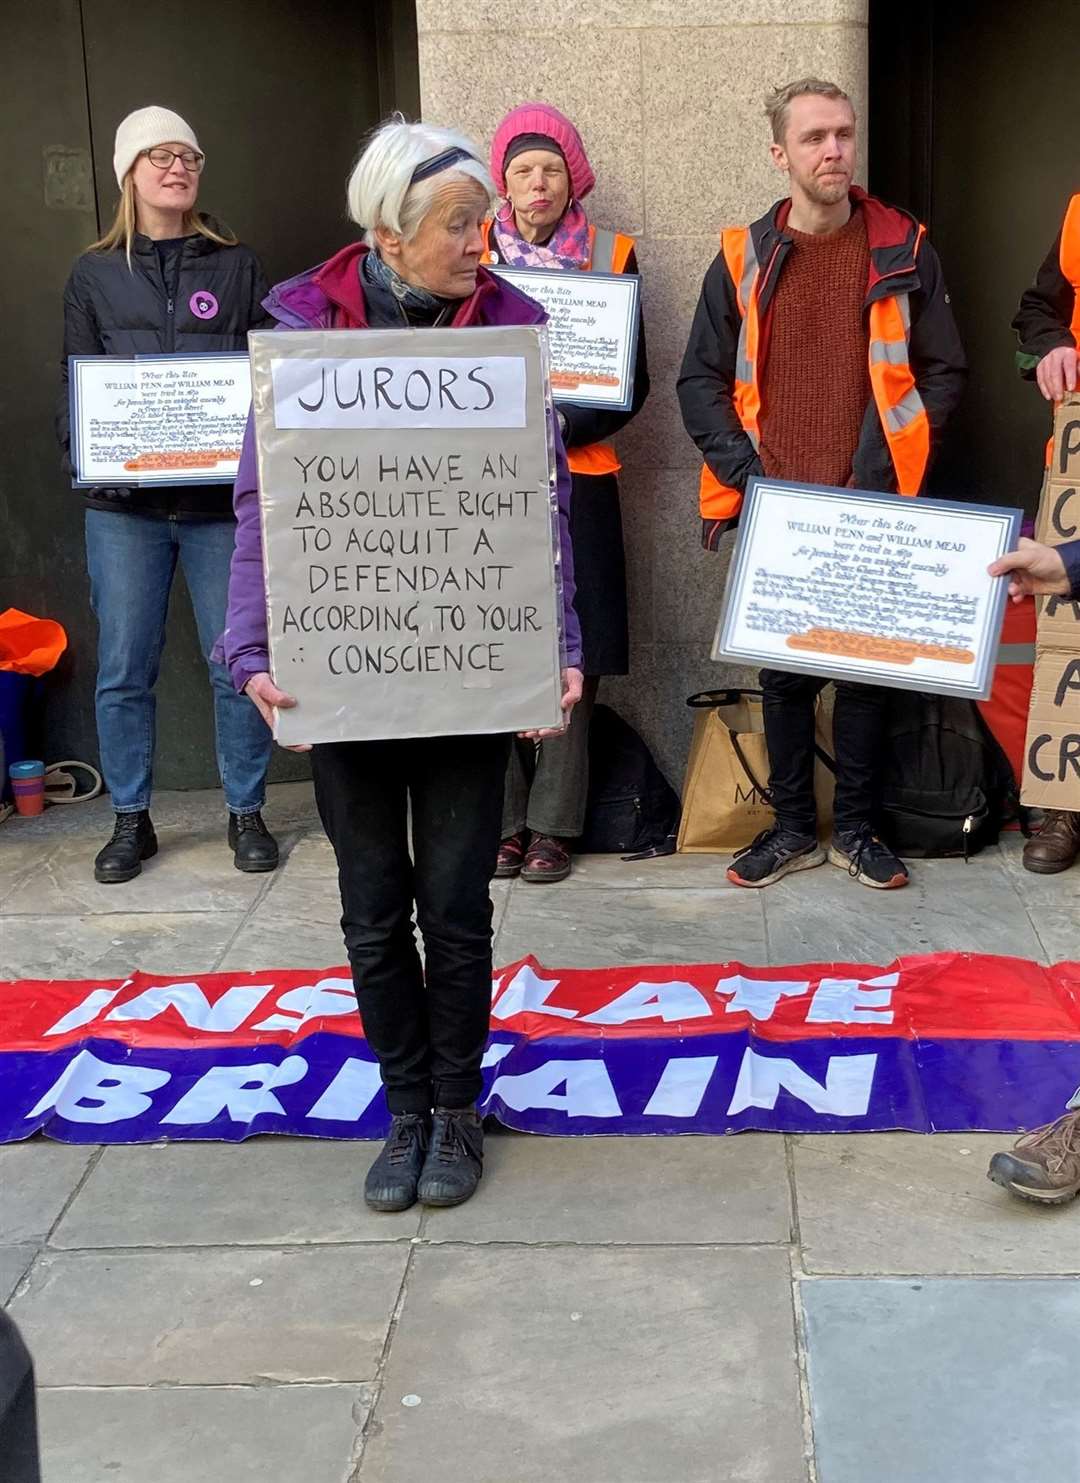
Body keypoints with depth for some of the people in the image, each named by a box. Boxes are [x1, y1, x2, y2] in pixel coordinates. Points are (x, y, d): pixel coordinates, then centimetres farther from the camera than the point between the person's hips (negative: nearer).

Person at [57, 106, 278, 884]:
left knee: (240, 663, 2)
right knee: (124, 669, 3)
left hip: (224, 497, 0)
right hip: (124, 503, 1)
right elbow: (76, 385, 9)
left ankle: (247, 813, 16)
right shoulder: (95, 275, 10)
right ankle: (132, 821, 16)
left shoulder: (237, 266, 9)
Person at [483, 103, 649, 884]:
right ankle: (503, 821, 9)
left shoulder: (612, 258, 7)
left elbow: (632, 384, 4)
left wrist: (559, 426, -10)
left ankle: (553, 826, 7)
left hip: (577, 482, 0)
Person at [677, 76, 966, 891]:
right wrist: (743, 470, -7)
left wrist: (893, 460, -7)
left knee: (868, 665, 7)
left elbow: (942, 371, 5)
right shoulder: (744, 257, 4)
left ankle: (857, 828, 21)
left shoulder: (903, 249, 2)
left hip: (872, 507, 0)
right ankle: (794, 827, 21)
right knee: (783, 670, 7)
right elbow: (701, 380, 5)